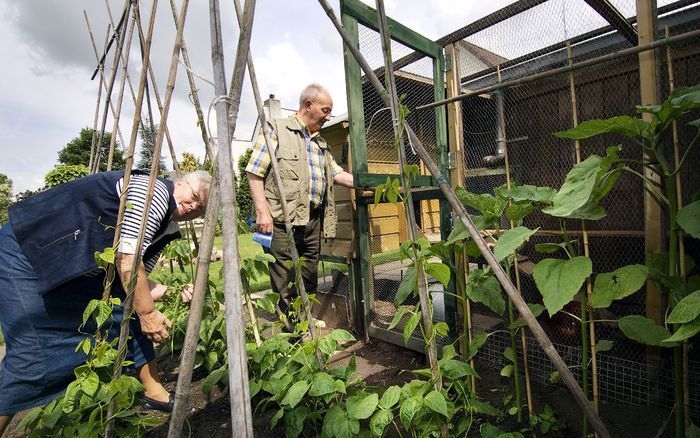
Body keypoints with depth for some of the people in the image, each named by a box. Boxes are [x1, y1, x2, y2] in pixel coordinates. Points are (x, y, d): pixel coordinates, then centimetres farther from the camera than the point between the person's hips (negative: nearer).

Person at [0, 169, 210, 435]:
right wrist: (147, 313, -20)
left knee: (129, 315, 3)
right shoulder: (155, 190, -21)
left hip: (77, 267, 9)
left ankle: (154, 392, 15)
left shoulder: (166, 229, 7)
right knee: (34, 356, -9)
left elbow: (135, 284, 6)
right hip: (26, 250, -9)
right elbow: (127, 258, -26)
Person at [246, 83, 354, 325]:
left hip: (313, 220, 7)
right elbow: (254, 172, -5)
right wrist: (262, 212, -14)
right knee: (286, 287, -4)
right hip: (283, 220, -7)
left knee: (309, 282, 14)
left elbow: (337, 173, 22)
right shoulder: (277, 129, 1)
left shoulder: (321, 143, 23)